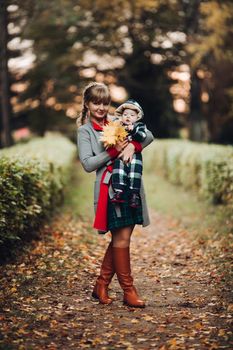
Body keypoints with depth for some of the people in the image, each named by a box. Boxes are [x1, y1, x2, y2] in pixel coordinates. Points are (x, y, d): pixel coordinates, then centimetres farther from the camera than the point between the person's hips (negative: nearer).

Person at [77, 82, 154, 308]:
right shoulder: (85, 131, 3)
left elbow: (149, 136, 7)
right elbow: (87, 164, -7)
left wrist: (132, 145, -12)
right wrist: (113, 152, -15)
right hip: (109, 187, -5)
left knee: (119, 238, 8)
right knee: (122, 238, -5)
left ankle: (101, 286, 20)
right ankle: (128, 291, 5)